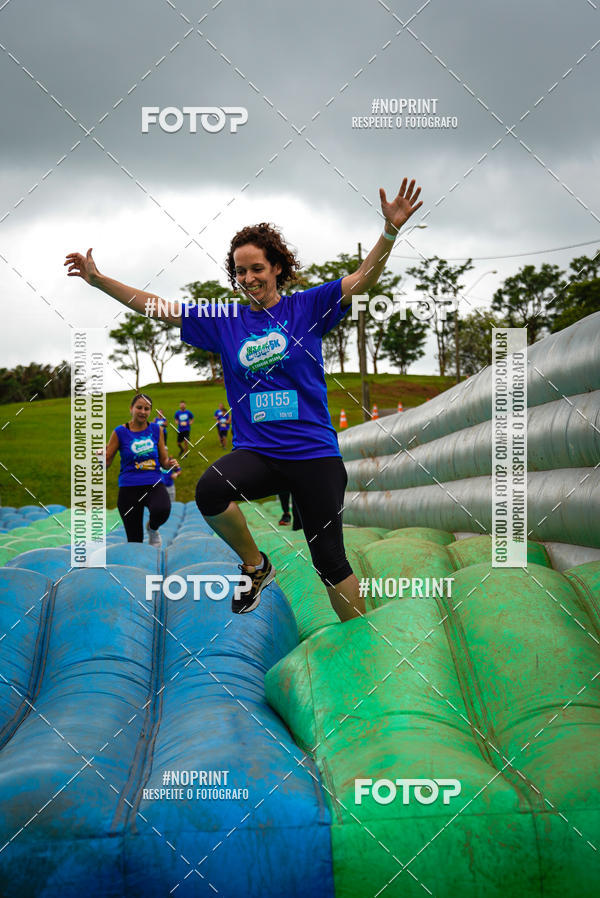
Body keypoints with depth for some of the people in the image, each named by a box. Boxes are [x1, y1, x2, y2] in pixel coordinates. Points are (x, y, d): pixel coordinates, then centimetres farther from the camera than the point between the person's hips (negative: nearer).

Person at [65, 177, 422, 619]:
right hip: (256, 451, 2)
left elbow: (363, 279, -8)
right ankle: (255, 566, -4)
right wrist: (99, 280, 7)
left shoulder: (305, 307, 2)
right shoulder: (224, 322, 9)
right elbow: (158, 307, 12)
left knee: (329, 560, -2)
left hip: (314, 451, -2)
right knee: (210, 491, -31)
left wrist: (390, 231, -25)